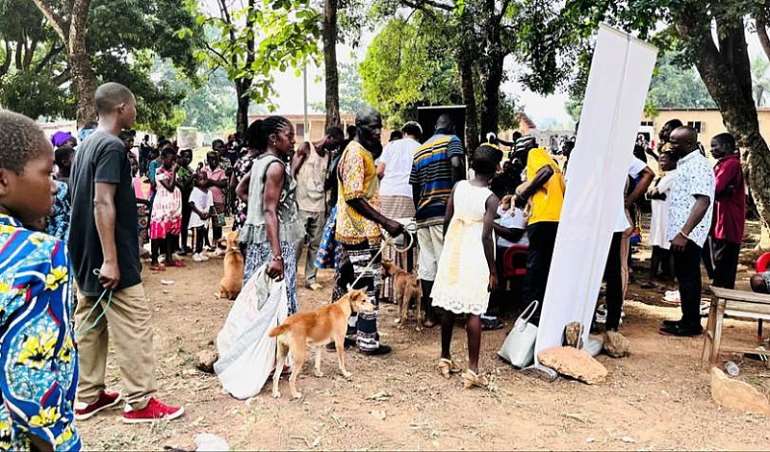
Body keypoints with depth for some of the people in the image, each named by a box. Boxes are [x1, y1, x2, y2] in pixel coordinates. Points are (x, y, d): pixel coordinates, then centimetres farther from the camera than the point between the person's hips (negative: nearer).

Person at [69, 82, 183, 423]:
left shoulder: (88, 144, 14)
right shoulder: (112, 146, -15)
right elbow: (103, 203, -23)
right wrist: (110, 260, -25)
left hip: (86, 255, 10)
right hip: (108, 257, -10)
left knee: (90, 324, 14)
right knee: (134, 326, -3)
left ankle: (88, 397, 22)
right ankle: (140, 401, 3)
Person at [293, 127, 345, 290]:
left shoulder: (328, 155, 15)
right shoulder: (306, 147, -2)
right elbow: (292, 173, -5)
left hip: (319, 206, 5)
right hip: (302, 204, -5)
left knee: (315, 244, 5)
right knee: (297, 243, -5)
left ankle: (311, 278, 13)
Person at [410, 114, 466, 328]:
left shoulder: (419, 150, 20)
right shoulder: (451, 140, 3)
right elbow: (456, 164, -19)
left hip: (423, 214, 6)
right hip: (444, 211, -6)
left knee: (426, 265, 7)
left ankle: (429, 314, 11)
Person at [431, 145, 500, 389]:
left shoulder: (458, 186, 1)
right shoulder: (490, 199, -12)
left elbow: (447, 220, 5)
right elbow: (486, 236, -14)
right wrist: (493, 270, -7)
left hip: (453, 253, 5)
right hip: (476, 259, -5)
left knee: (449, 307, 13)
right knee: (474, 313, -1)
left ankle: (445, 359, 25)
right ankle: (472, 370, 0)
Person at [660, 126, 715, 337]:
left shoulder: (698, 165, -15)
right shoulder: (685, 164, 17)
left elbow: (703, 201, -24)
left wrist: (684, 233, -28)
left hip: (688, 234, -10)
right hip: (680, 232, 10)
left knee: (688, 277, -3)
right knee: (684, 276, 15)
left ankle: (692, 324, 6)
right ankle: (688, 319, 24)